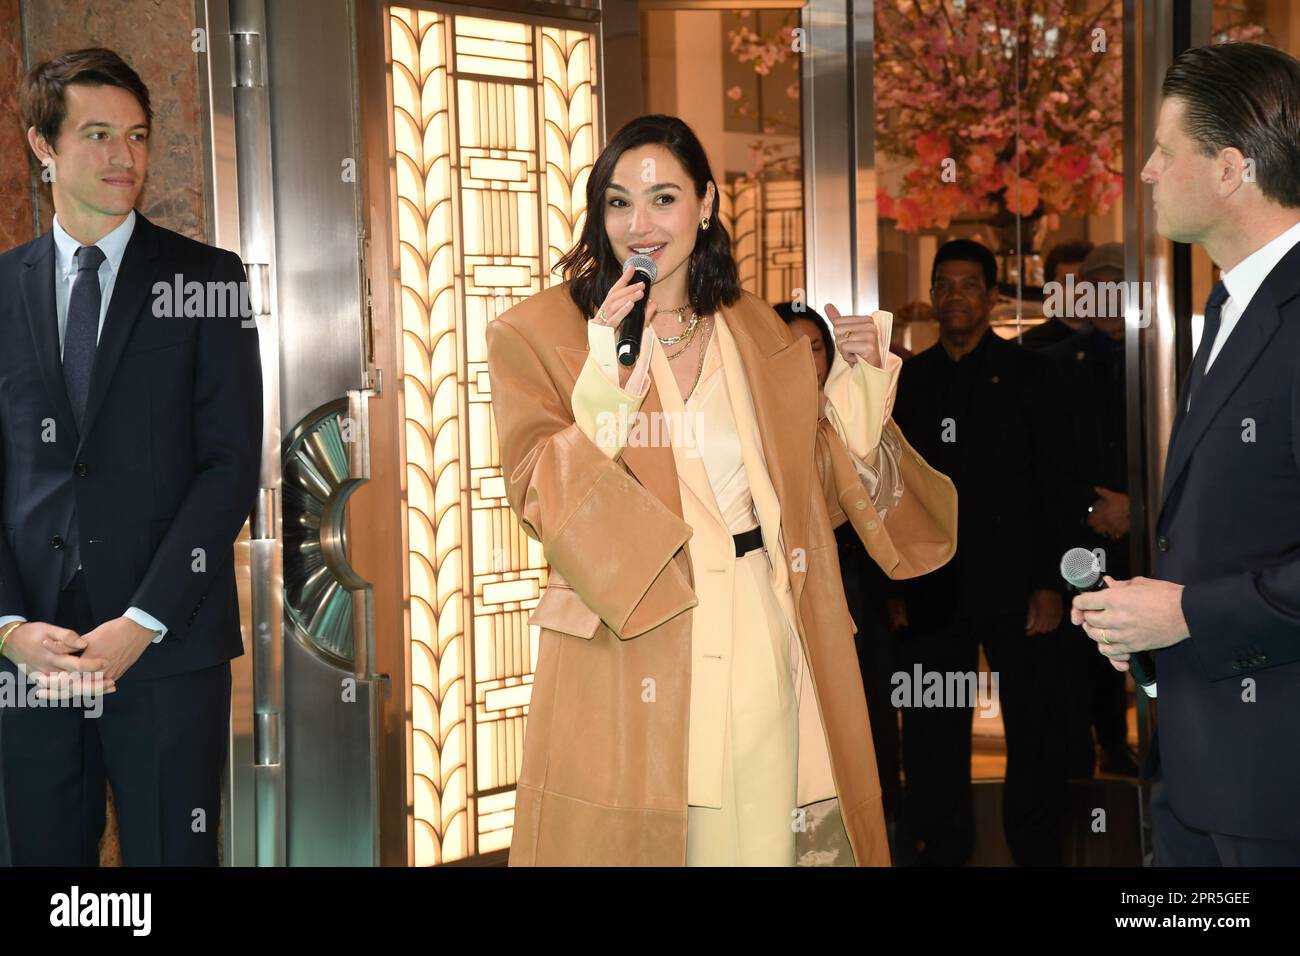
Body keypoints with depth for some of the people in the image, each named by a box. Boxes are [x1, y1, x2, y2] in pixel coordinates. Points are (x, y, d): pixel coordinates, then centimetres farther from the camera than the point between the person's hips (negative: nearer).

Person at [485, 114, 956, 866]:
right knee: (635, 836, 1)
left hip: (760, 646, 4)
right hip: (631, 658, -3)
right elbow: (540, 499, -9)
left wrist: (855, 380, 4)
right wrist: (604, 377, -19)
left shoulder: (760, 333, 11)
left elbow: (809, 475, 16)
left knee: (762, 835, 6)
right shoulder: (540, 333, -1)